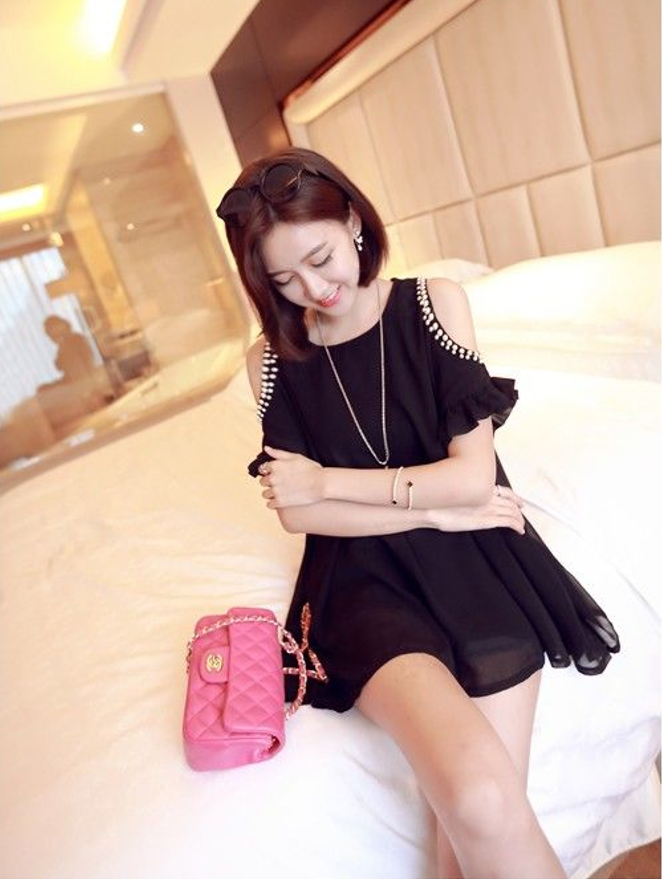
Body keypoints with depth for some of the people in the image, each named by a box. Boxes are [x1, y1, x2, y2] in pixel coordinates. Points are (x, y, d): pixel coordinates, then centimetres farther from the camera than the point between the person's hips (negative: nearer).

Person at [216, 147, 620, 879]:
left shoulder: (435, 302, 1)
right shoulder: (272, 358, 4)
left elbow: (473, 476, -7)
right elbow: (296, 513, -2)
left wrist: (324, 481, -6)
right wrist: (435, 510, -9)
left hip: (475, 564, 1)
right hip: (365, 580, 0)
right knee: (478, 802, -24)